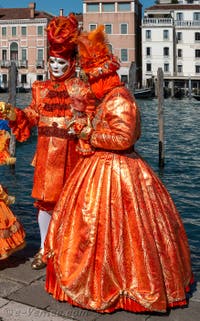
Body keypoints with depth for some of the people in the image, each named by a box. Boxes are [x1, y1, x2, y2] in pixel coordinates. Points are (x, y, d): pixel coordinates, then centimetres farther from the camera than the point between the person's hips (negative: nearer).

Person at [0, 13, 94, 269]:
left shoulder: (81, 89, -2)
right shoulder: (41, 88, 10)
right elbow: (31, 117, 8)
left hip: (69, 152, -4)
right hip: (46, 151, 4)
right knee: (45, 200, 8)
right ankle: (45, 248, 22)